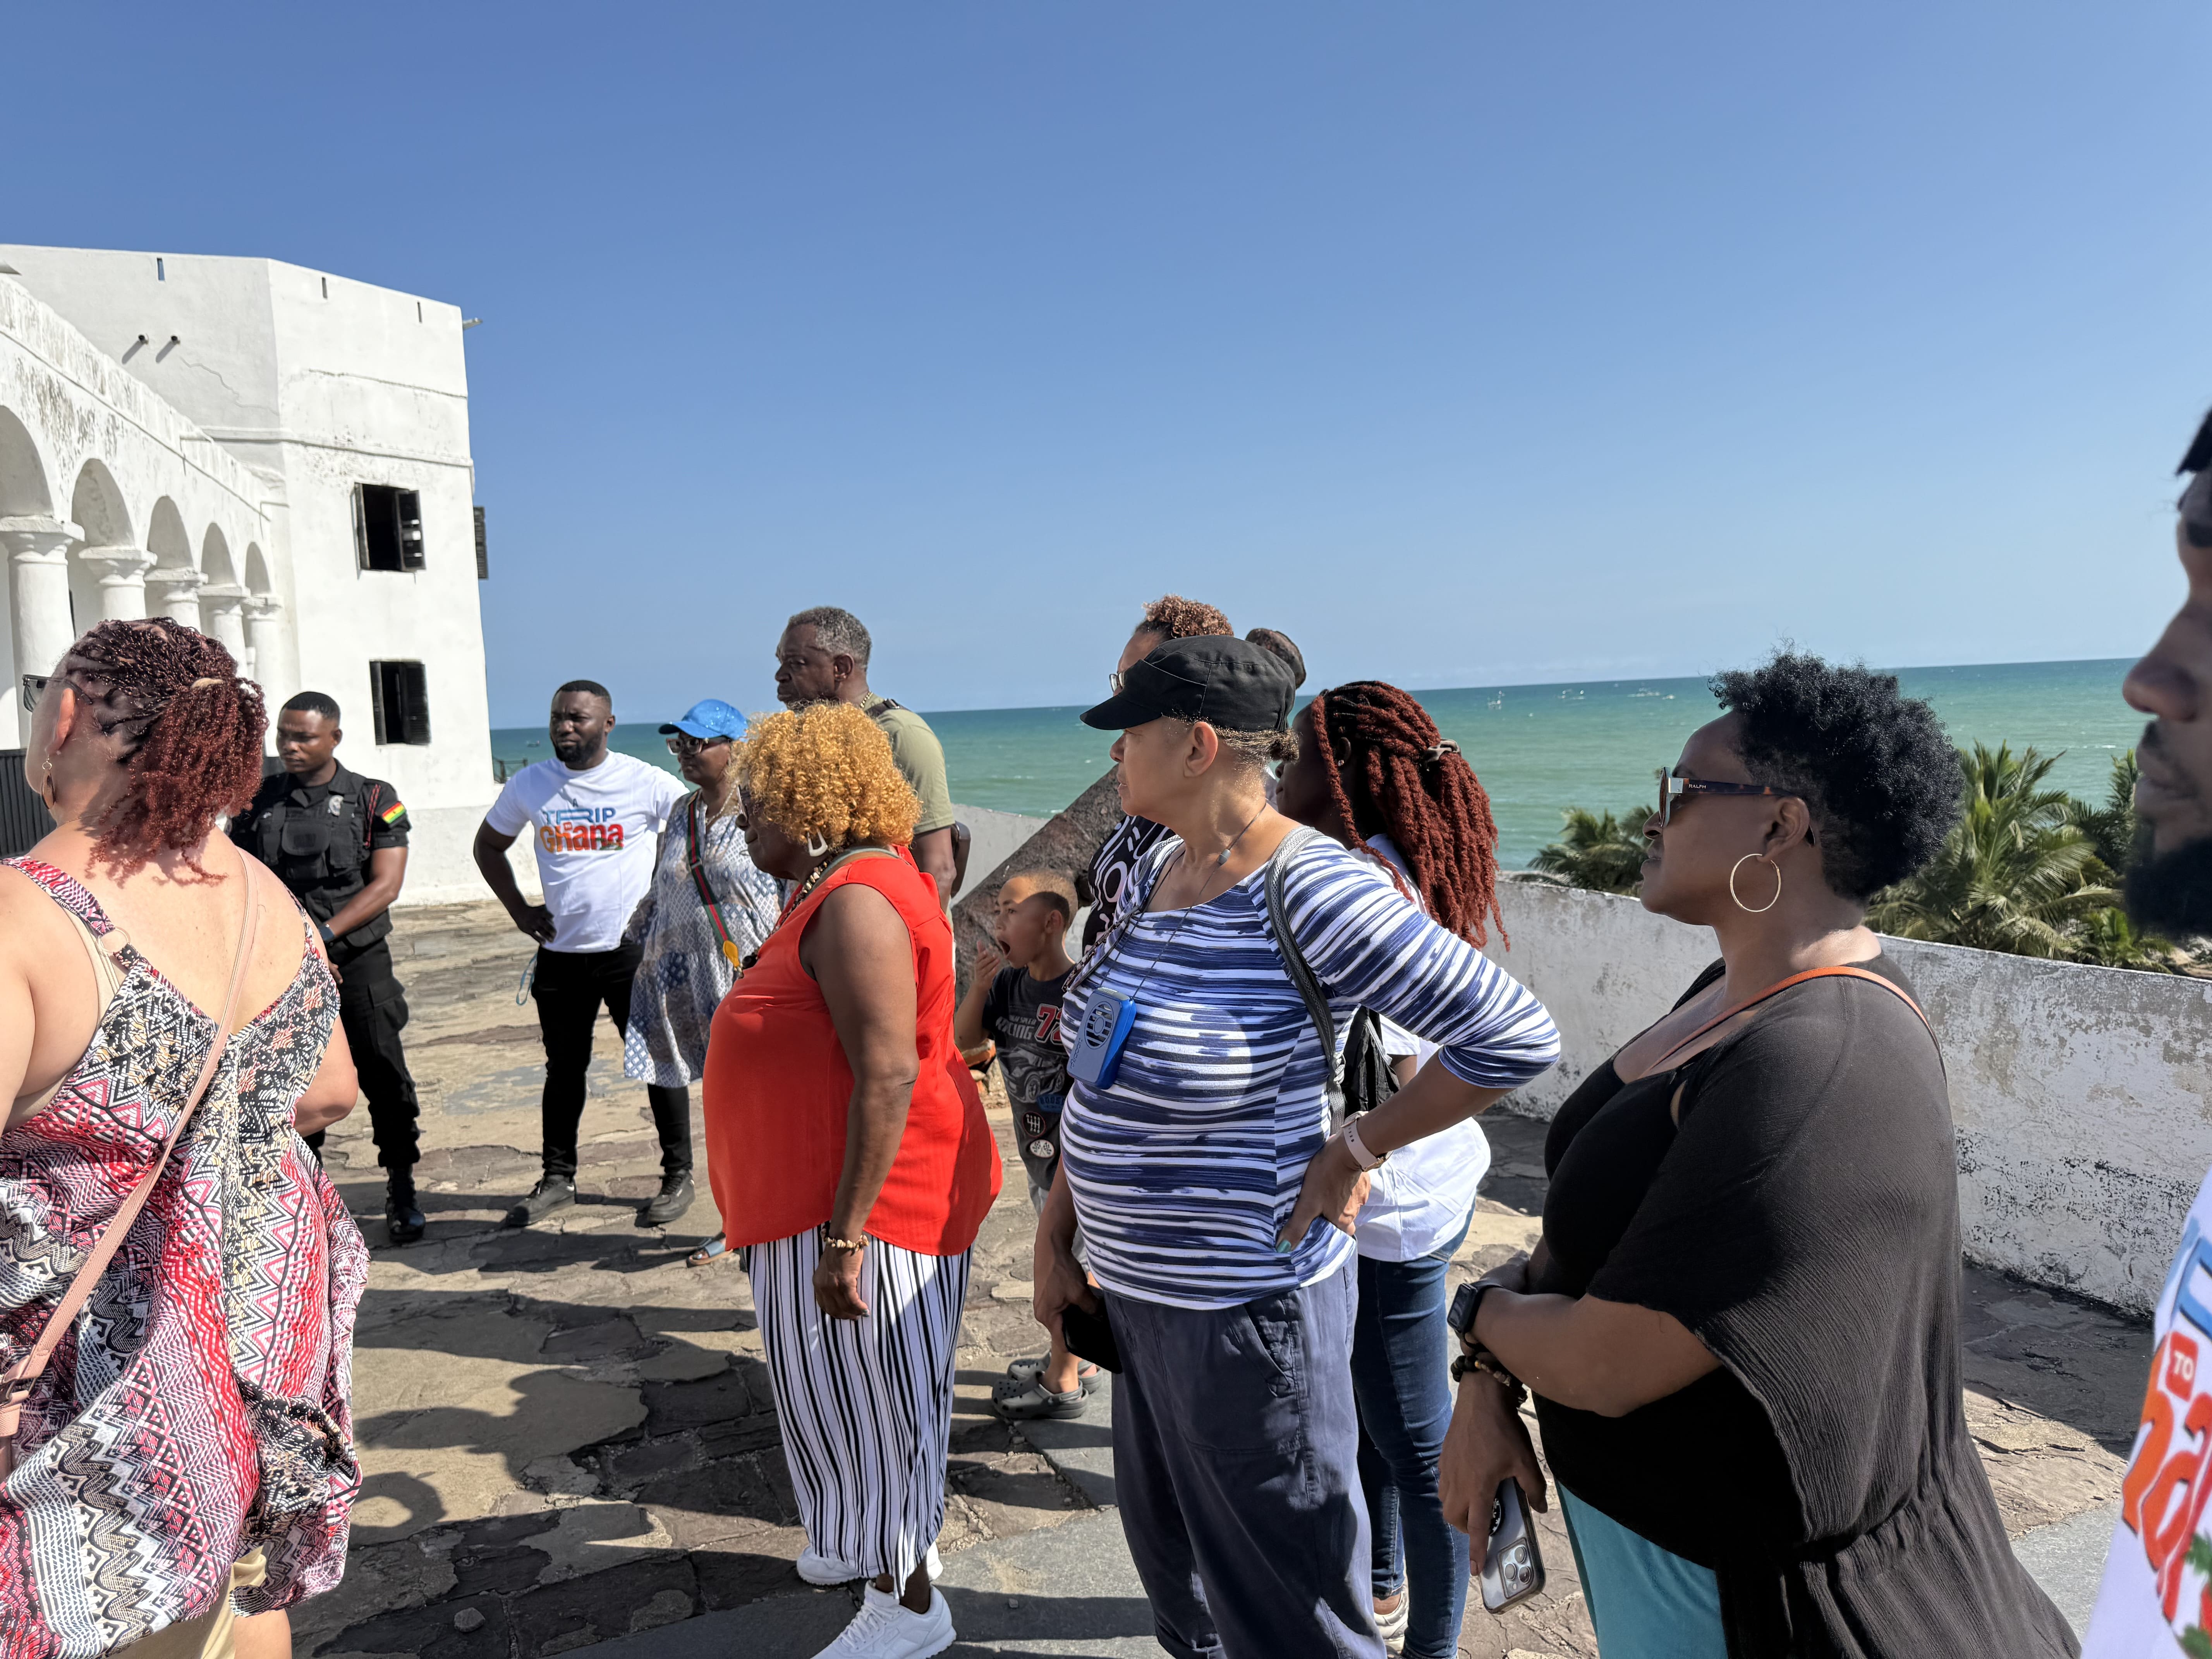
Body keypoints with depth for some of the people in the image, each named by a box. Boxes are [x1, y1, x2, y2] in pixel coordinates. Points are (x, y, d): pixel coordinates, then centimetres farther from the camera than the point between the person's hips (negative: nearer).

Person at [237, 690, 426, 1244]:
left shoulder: (374, 801, 0)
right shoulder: (257, 802, 6)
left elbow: (385, 886, -7)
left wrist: (323, 934, -16)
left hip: (359, 959, -2)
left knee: (385, 1077, -3)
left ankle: (402, 1193, 11)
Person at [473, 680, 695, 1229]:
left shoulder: (645, 783, -8)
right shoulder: (530, 785, 3)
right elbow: (488, 845, 19)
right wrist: (519, 910, 8)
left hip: (633, 947, -3)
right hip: (560, 952, 4)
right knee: (564, 1067, 14)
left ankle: (678, 1176, 16)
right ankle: (558, 1178, 28)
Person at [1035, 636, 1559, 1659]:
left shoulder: (1310, 893, -24)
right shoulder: (1159, 870, 1)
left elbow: (1517, 1037, -25)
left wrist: (1352, 1153, -17)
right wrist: (1055, 1238, 9)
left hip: (1246, 1308, -8)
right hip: (1137, 1289, 8)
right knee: (1174, 1564, 28)